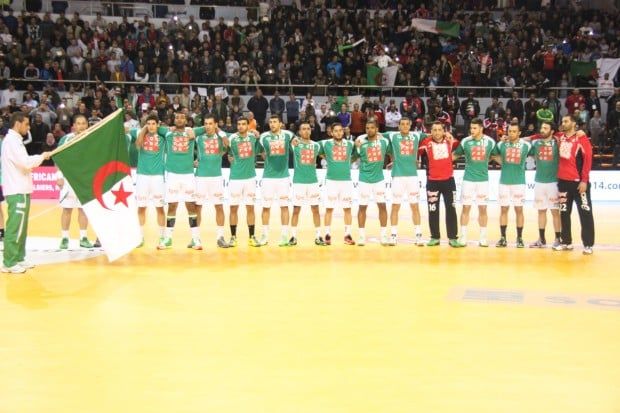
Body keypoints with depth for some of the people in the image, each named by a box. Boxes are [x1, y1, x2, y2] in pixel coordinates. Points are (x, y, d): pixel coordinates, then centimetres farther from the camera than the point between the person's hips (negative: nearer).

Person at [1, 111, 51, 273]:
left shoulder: (14, 140, 17)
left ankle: (18, 259, 19)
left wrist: (39, 158, 6)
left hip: (20, 190, 10)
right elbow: (25, 163, -21)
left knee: (21, 227, 13)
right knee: (15, 228, -8)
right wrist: (42, 156, -7)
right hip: (17, 191, -10)